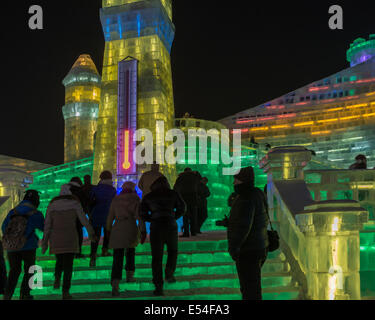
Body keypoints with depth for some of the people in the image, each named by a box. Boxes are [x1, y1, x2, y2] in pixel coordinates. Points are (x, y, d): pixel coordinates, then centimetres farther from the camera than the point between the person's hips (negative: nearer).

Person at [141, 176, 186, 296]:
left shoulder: (148, 197, 8)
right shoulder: (173, 194, 6)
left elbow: (143, 214, 5)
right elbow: (182, 208, 3)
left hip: (155, 228, 0)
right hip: (171, 227, 0)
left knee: (157, 257, 3)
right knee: (173, 251, 25)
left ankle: (158, 286, -2)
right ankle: (169, 274, 8)